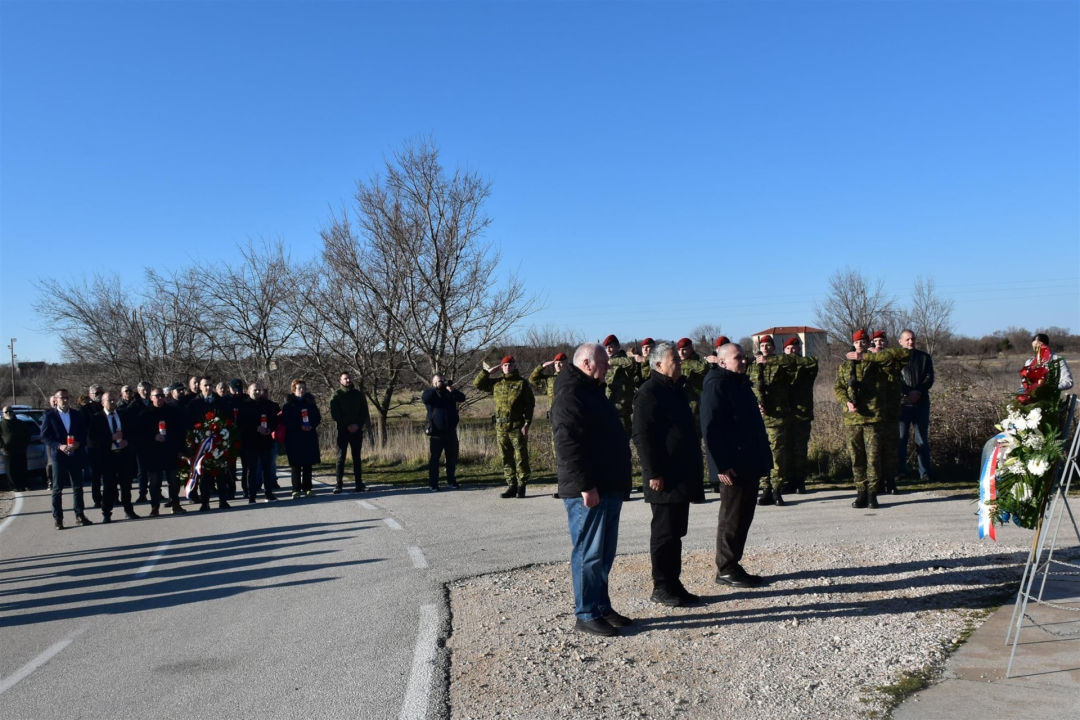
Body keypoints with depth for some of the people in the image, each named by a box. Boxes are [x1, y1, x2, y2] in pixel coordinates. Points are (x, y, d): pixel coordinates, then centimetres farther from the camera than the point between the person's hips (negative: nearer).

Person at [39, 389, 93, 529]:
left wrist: (78, 444, -10)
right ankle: (57, 518, 7)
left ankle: (80, 515, 14)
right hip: (58, 455, -3)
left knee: (78, 487, 7)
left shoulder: (77, 414, 8)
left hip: (76, 455, 3)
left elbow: (83, 433, 10)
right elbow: (44, 437, -4)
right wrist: (59, 446, -17)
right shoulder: (49, 415, -1)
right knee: (57, 488, 2)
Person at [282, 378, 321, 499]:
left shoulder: (310, 402, 11)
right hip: (294, 438, -3)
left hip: (309, 438, 3)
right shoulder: (288, 403, 2)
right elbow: (286, 420, -7)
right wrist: (300, 427, -17)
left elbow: (317, 417, 8)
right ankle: (296, 489, 2)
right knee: (296, 464, -2)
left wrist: (311, 426, -11)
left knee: (308, 464, 4)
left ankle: (307, 488, 10)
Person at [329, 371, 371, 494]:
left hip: (357, 430, 2)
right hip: (343, 430, -2)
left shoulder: (358, 394, 8)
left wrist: (358, 425, -9)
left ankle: (359, 484, 5)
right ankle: (339, 484, -1)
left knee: (356, 457, 5)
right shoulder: (337, 395, 1)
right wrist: (347, 425, -15)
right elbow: (335, 414, -7)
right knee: (341, 457, -3)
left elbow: (365, 412, 6)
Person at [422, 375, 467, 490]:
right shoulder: (430, 393, 3)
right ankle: (433, 483, 2)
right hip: (436, 433, -3)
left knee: (452, 458, 9)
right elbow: (424, 399, -20)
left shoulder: (450, 392, 10)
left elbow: (462, 398, -6)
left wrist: (452, 389, -23)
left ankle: (452, 481, 20)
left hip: (451, 432, 3)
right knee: (434, 459, -1)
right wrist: (436, 387, -19)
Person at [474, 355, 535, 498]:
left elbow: (530, 404, -3)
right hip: (501, 427, 4)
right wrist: (487, 371, 6)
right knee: (506, 458, 8)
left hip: (517, 426, -4)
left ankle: (521, 486, 4)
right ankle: (511, 485, 15)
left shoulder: (522, 383, 1)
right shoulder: (496, 383, 13)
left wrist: (527, 424, -10)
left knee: (521, 457, -2)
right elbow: (477, 384, 17)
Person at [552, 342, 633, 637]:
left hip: (608, 487, 10)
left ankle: (602, 607, 24)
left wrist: (619, 482, 22)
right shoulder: (570, 395, -15)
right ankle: (586, 615, 4)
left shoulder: (592, 391, 19)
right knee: (589, 553, -3)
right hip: (589, 491, -10)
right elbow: (568, 445, -22)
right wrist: (585, 486, -25)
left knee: (604, 554, 15)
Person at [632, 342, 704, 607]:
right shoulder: (649, 393, -12)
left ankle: (673, 583, 21)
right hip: (665, 478, -9)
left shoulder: (675, 390, 17)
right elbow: (642, 436, -18)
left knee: (675, 532, 13)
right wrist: (653, 473, -21)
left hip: (682, 476, 9)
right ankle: (662, 588, 5)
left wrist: (693, 471, 21)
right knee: (665, 533, -3)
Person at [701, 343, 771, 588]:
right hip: (732, 466, -9)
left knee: (744, 516, 12)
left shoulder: (741, 384, 18)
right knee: (732, 517, -3)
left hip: (749, 464, 9)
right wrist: (721, 465, -23)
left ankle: (734, 565, 20)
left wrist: (763, 458, 17)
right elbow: (710, 428, -19)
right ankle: (726, 569, 6)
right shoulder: (716, 386, -12)